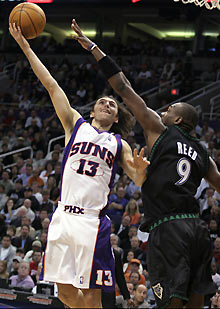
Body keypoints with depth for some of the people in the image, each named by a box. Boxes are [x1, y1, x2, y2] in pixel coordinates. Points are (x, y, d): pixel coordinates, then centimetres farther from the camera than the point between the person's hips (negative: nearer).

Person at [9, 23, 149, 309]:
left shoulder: (120, 145, 15)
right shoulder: (76, 125, 16)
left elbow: (139, 181, 11)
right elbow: (51, 85, 11)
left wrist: (141, 169, -14)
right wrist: (25, 46, 8)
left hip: (93, 221, -1)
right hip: (63, 217, 1)